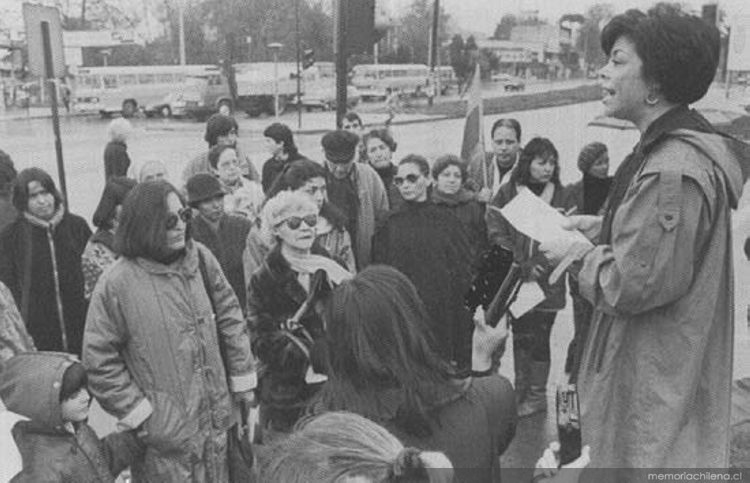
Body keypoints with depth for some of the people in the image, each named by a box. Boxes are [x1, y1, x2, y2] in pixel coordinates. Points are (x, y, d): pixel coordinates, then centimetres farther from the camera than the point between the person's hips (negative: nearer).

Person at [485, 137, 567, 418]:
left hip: (547, 280, 0)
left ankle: (537, 394, 16)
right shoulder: (507, 193, 1)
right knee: (520, 335, 10)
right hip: (516, 279, 0)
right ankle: (520, 391, 24)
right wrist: (523, 266, -12)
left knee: (539, 337, 2)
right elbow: (497, 234, -5)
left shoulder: (559, 195, 5)